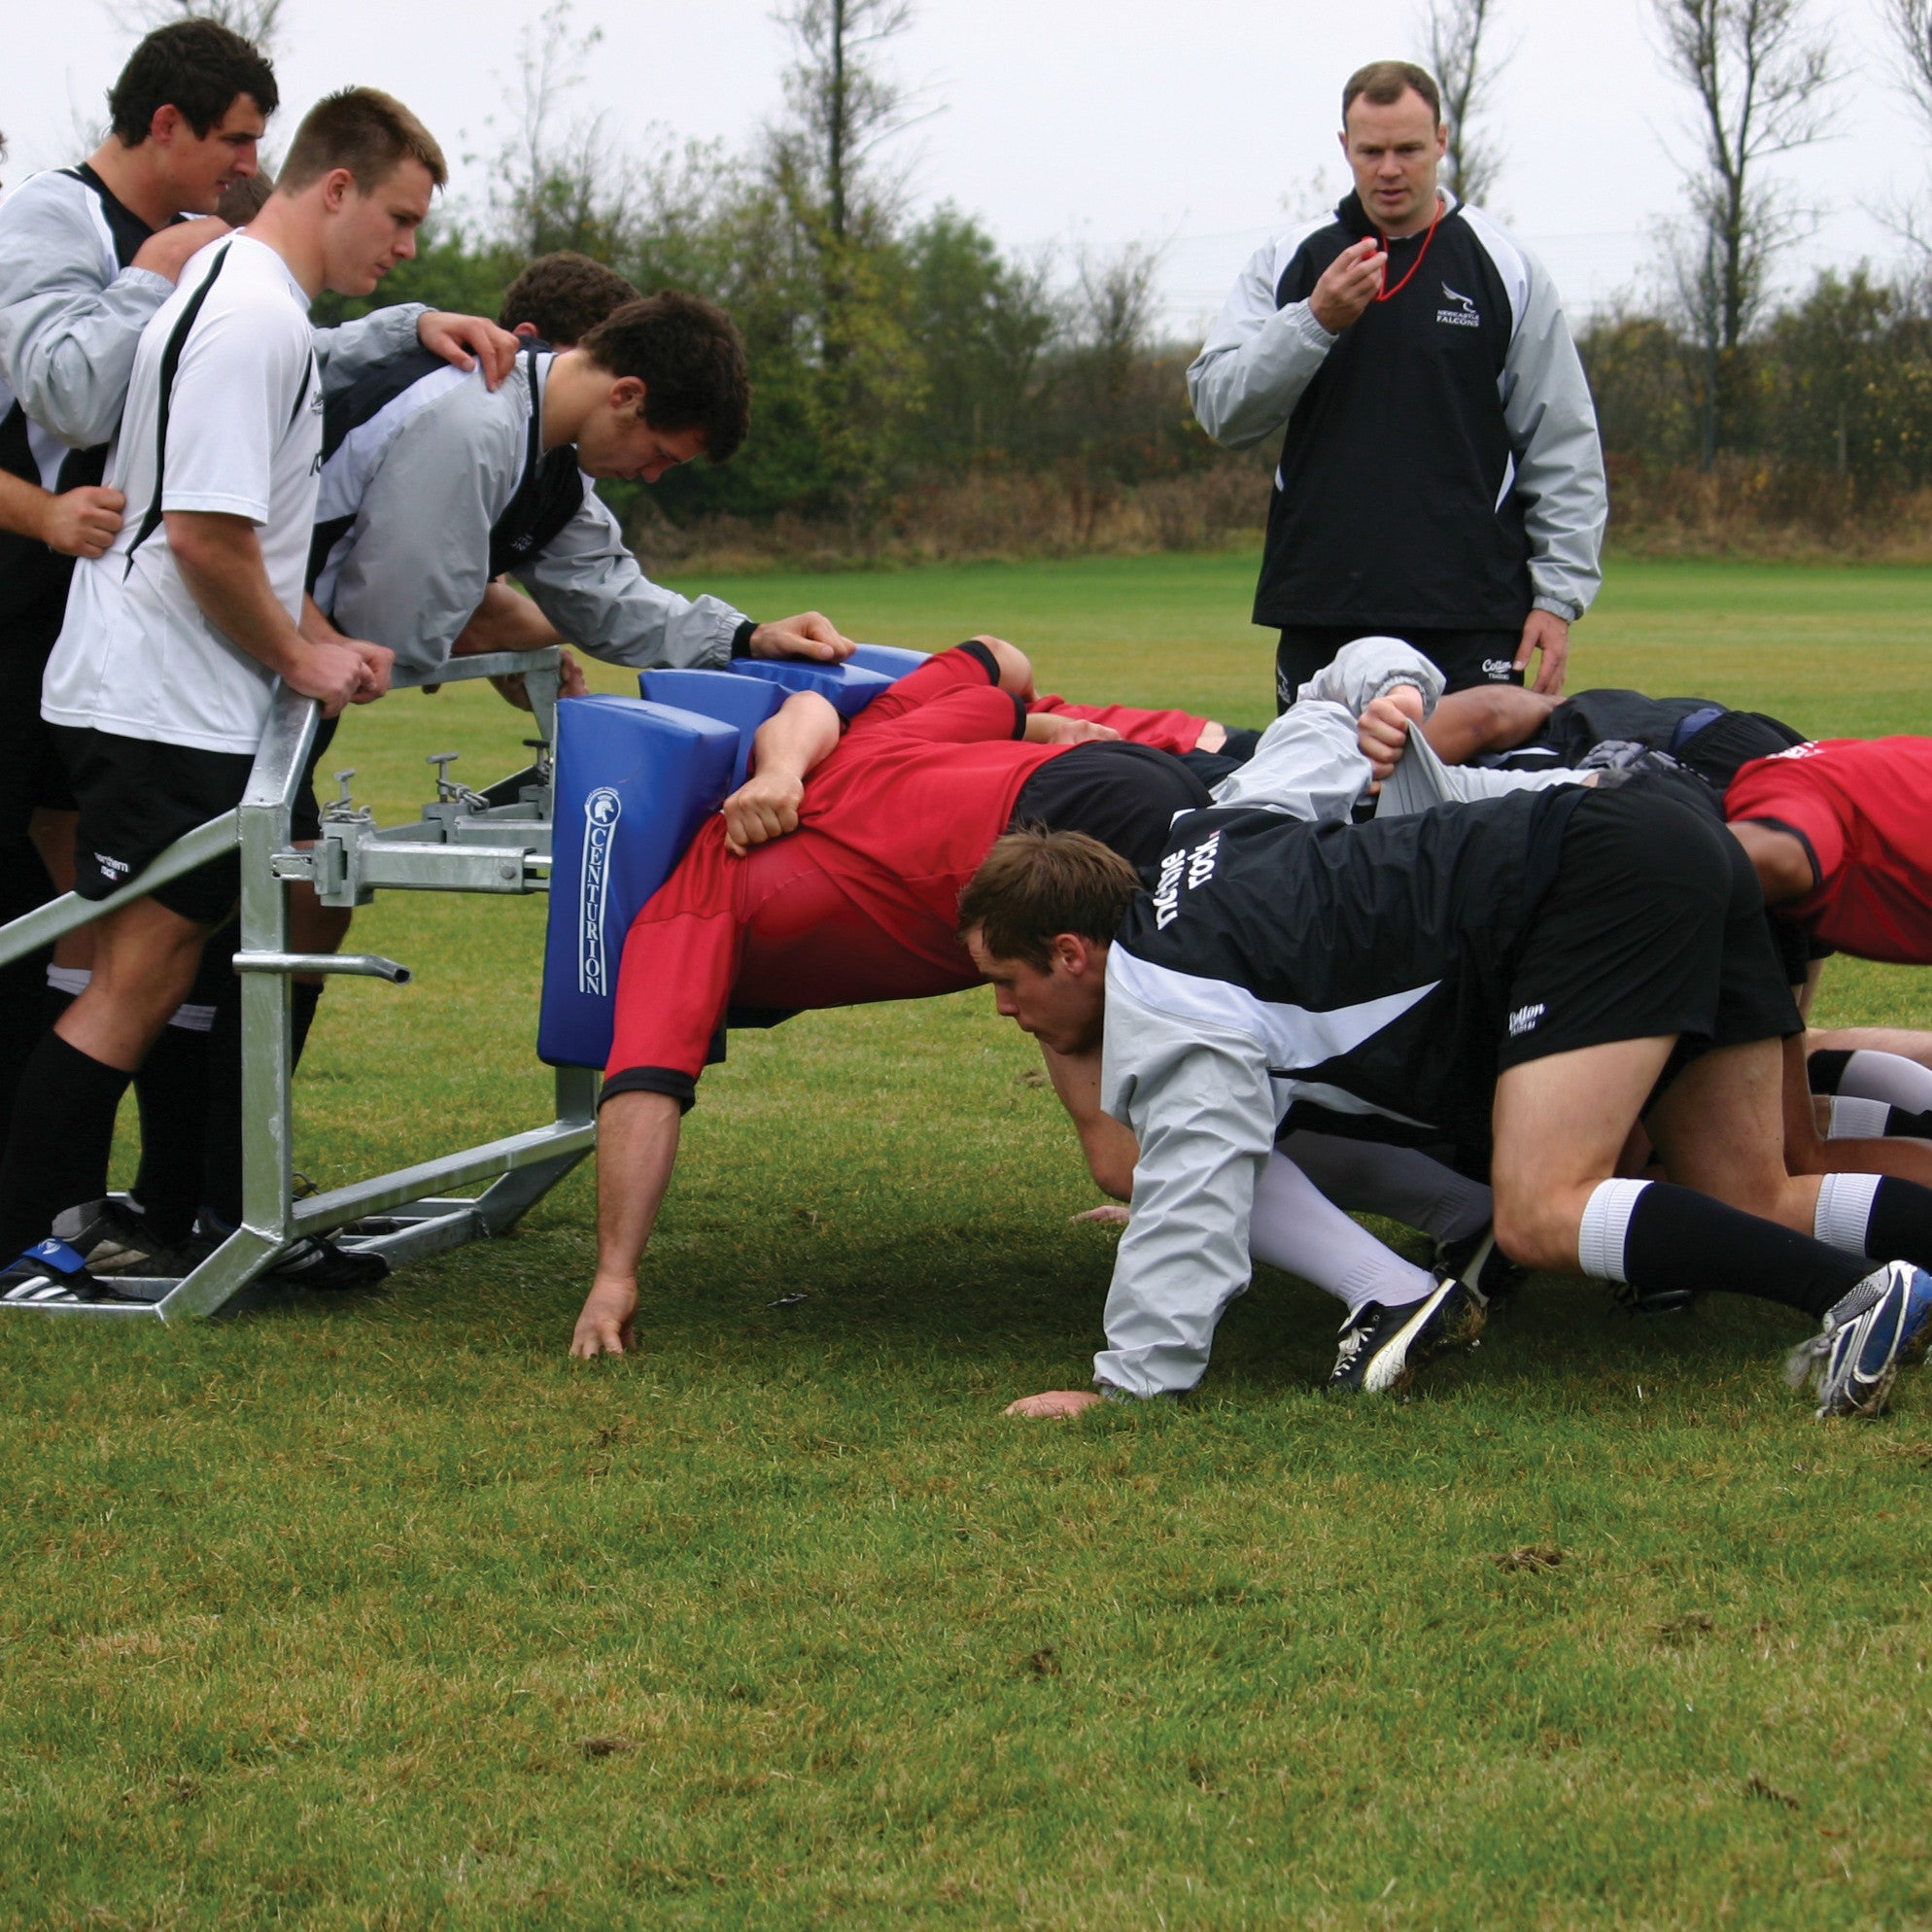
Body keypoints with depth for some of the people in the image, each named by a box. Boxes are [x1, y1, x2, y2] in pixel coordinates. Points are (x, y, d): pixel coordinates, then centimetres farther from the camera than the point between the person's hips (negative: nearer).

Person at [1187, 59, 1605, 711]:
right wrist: (1314, 321, -14)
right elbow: (1218, 409, 0)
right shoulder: (1288, 265, 11)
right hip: (1321, 617, 2)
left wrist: (1558, 595, -1)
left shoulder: (1506, 270, 6)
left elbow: (1563, 447, 6)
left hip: (1470, 621, -2)